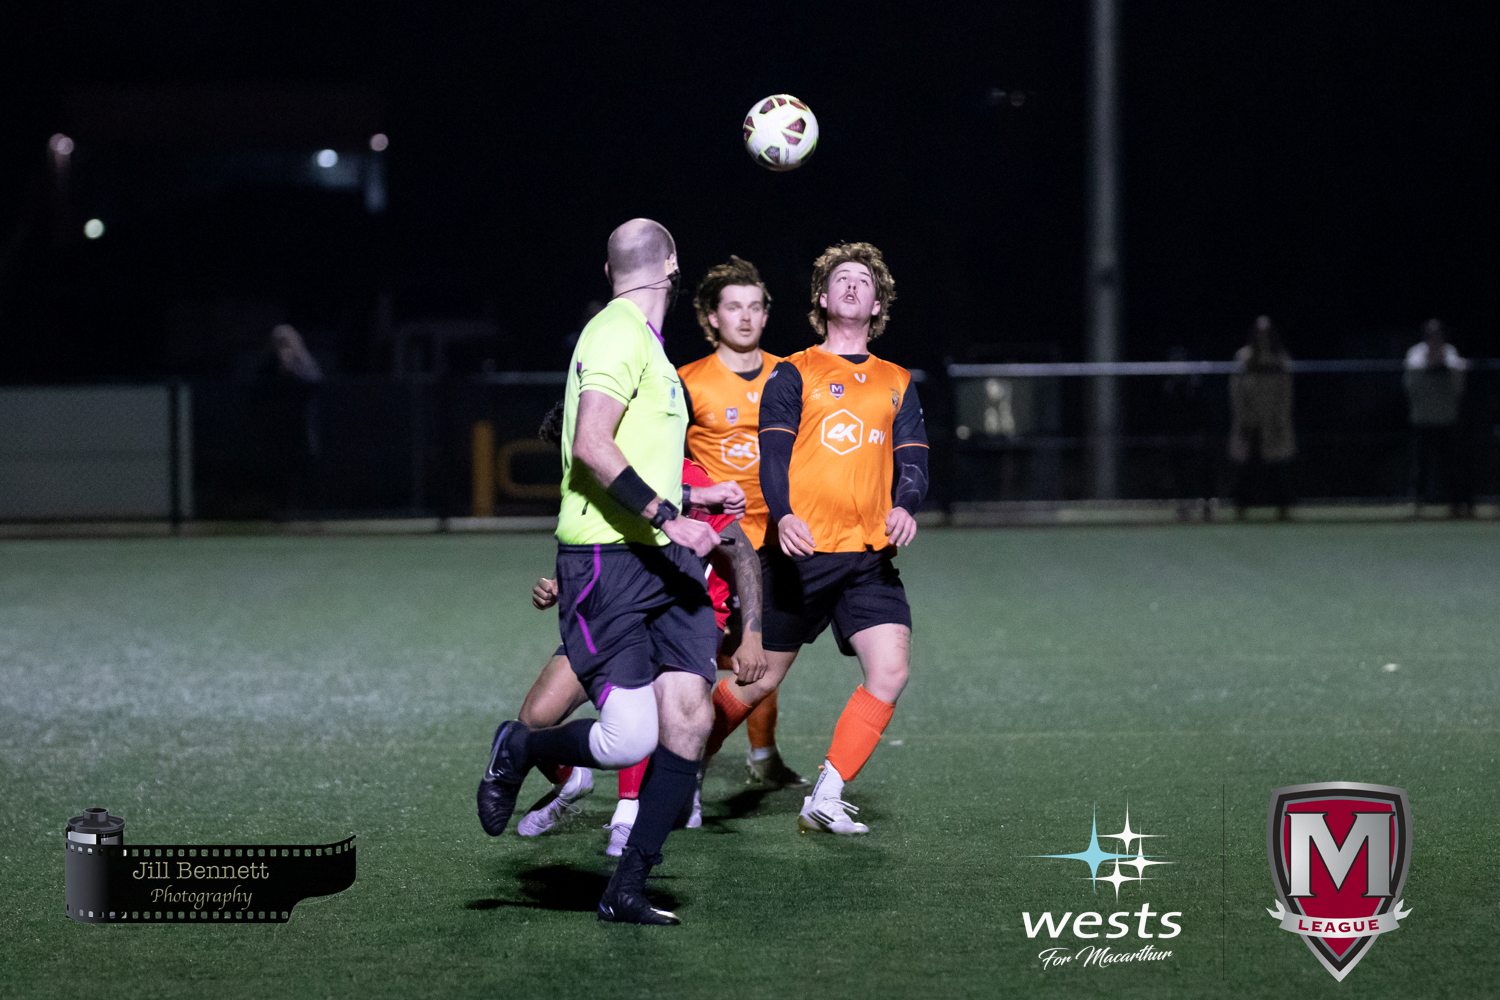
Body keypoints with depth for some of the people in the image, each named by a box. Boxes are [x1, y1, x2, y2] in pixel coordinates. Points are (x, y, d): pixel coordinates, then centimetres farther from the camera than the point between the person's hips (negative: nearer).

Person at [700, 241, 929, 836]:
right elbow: (774, 453, -7)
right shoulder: (795, 374, 4)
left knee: (890, 671, -15)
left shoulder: (897, 384, 15)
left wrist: (904, 506, -16)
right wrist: (782, 515, -27)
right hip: (798, 549, -3)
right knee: (760, 680, 3)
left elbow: (912, 461, 7)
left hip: (869, 557, 3)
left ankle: (825, 801, -5)